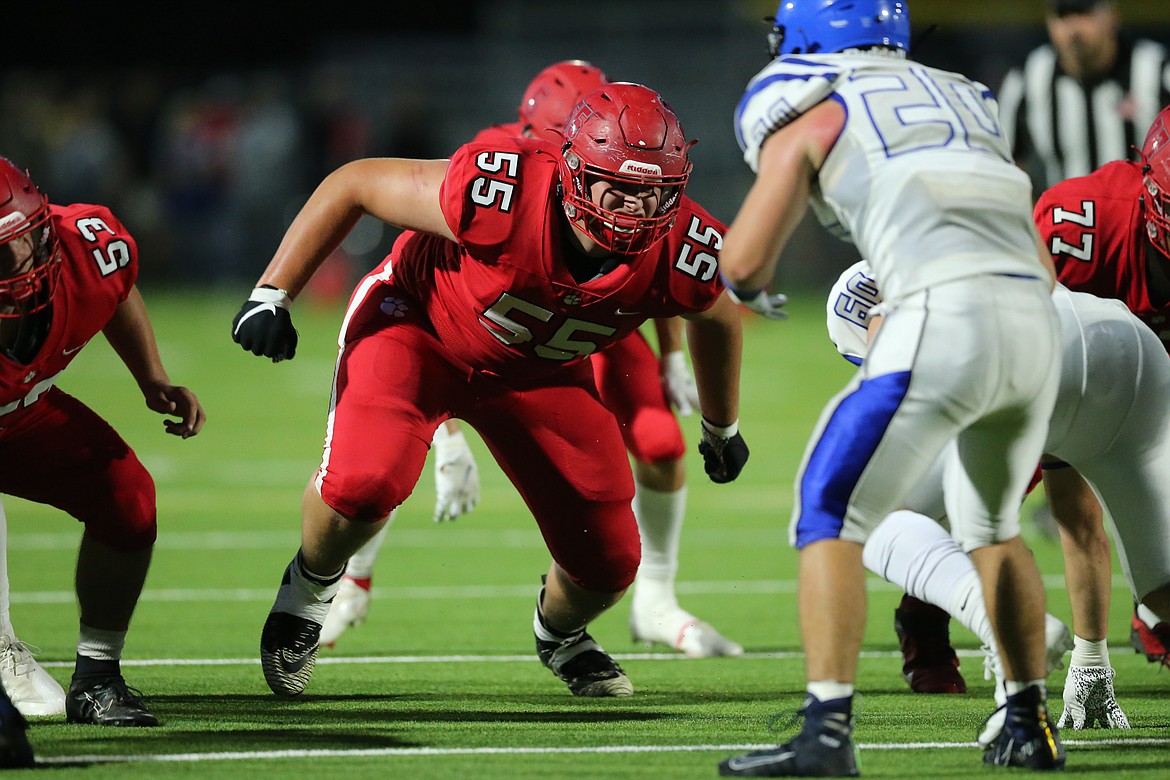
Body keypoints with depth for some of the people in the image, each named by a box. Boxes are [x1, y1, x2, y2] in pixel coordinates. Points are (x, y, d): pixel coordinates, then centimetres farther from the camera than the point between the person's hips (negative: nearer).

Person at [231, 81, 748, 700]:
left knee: (607, 565, -1)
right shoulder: (502, 196, -39)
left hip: (538, 373, 4)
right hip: (419, 323, -4)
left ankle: (559, 632, 39)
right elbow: (352, 184, -23)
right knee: (365, 482, -31)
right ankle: (312, 583, 5)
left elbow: (716, 315, 1)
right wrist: (271, 296, -23)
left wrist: (723, 429, 16)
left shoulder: (684, 253, -27)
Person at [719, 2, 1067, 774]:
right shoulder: (968, 106, 31)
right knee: (992, 526, 27)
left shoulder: (810, 121, 13)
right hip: (1037, 329, 6)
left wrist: (753, 290, 34)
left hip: (944, 324, -6)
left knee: (831, 515, 2)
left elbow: (742, 265, 9)